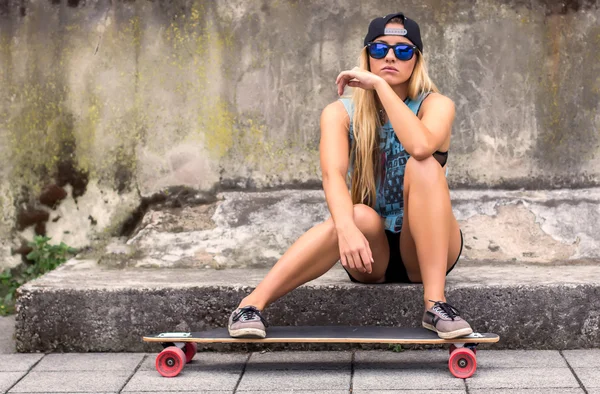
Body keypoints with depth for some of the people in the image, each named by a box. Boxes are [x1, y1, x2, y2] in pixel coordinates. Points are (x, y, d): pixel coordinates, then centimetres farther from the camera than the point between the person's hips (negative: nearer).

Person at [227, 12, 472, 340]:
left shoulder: (436, 104, -6)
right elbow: (332, 175, -22)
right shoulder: (342, 113, -3)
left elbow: (421, 147, -31)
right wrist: (347, 228, -42)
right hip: (371, 251, 1)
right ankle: (252, 304, -39)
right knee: (360, 216, -35)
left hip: (426, 249, 0)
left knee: (423, 165, -28)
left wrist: (379, 85, -25)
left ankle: (435, 303, -33)